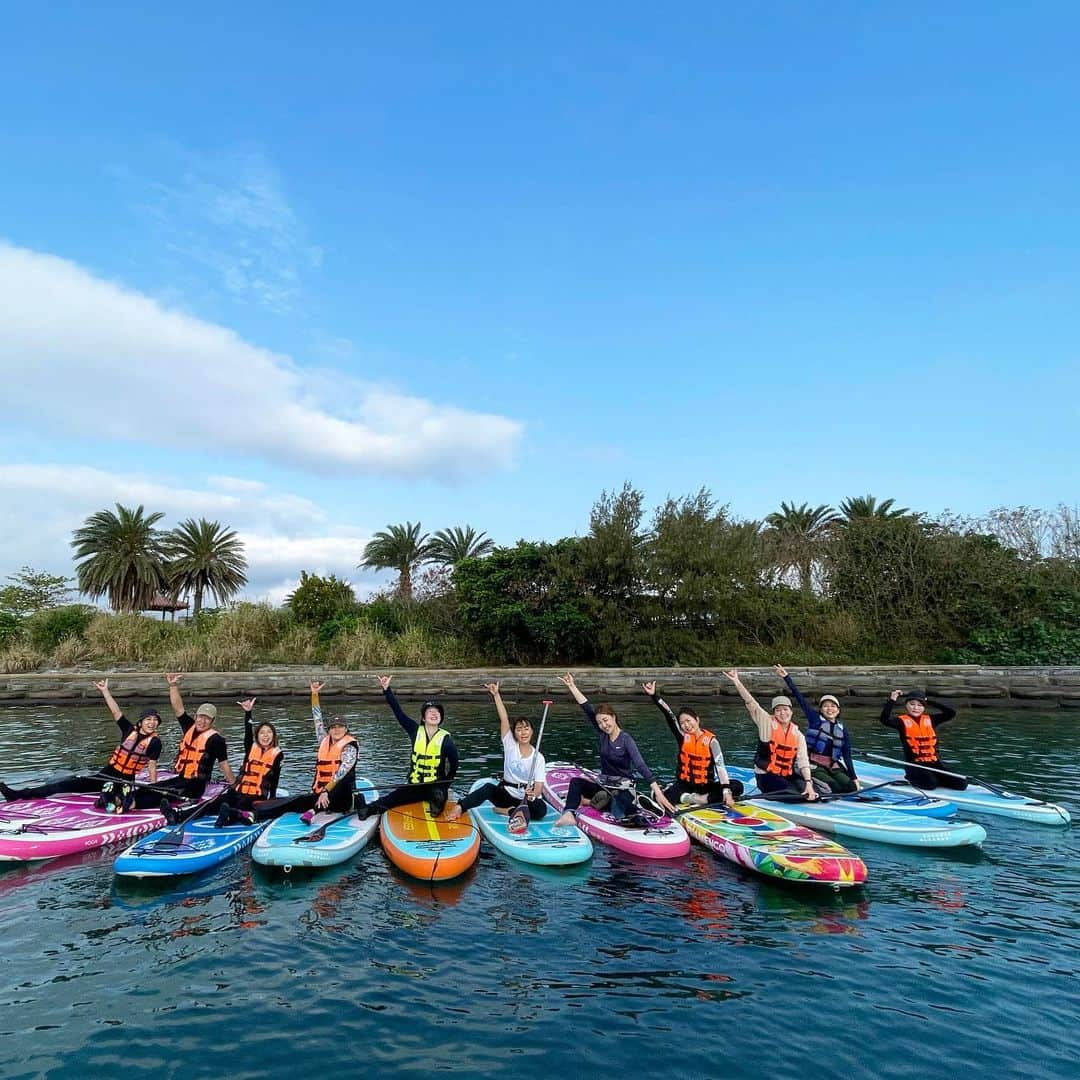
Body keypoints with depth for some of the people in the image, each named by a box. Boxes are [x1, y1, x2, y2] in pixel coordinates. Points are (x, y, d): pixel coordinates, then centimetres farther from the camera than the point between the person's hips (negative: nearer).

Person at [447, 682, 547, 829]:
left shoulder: (538, 757, -5)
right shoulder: (510, 745, -3)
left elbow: (539, 785, -12)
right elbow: (504, 719, -15)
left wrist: (534, 794, -36)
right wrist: (496, 694, -25)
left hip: (527, 798, 0)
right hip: (506, 793, 0)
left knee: (541, 809, -33)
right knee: (488, 788, -31)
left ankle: (507, 811, -23)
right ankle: (459, 808, -35)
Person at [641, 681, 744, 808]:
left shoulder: (711, 740, -9)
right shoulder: (682, 736, -2)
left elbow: (720, 766, -19)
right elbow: (669, 715, -14)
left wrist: (726, 792, -32)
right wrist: (654, 695, -25)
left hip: (706, 785, 0)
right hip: (684, 784, 1)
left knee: (737, 787, -26)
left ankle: (700, 799, -30)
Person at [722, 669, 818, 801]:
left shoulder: (798, 735, 2)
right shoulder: (767, 723, -7)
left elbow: (803, 761, -6)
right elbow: (751, 704, -19)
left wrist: (808, 784, -21)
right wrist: (737, 682, -31)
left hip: (788, 775, 4)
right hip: (767, 776, -4)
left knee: (811, 796, -13)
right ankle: (769, 794, 8)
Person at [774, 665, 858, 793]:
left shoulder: (843, 730, 11)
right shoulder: (815, 719, 2)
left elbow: (847, 756, 10)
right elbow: (800, 698, -6)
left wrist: (854, 778, 2)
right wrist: (786, 677, -13)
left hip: (833, 767, 5)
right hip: (814, 766, -5)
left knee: (852, 788, -14)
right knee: (835, 787, -23)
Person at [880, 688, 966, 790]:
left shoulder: (930, 719, 10)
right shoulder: (902, 721, -4)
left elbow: (951, 713, 3)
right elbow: (885, 720, -22)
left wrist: (930, 702, 2)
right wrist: (892, 700, -25)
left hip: (935, 764, 5)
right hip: (914, 765, -5)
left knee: (961, 784, -9)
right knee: (931, 784, -30)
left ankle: (933, 778, 14)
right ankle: (911, 779, 3)